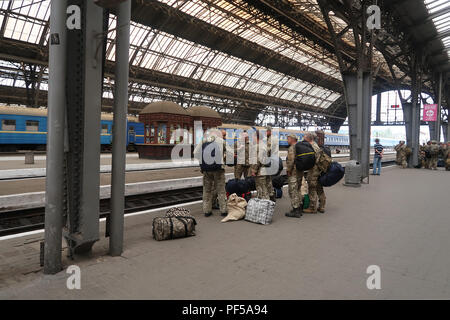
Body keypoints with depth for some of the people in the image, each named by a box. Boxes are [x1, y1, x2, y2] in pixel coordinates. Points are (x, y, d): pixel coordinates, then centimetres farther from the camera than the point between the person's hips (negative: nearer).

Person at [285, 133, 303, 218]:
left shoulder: (292, 148, -14)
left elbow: (291, 160, -23)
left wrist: (288, 170, -13)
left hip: (293, 173, -10)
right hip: (300, 172, 10)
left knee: (293, 191, -5)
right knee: (297, 190, 17)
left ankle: (295, 210, -4)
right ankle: (299, 209, 23)